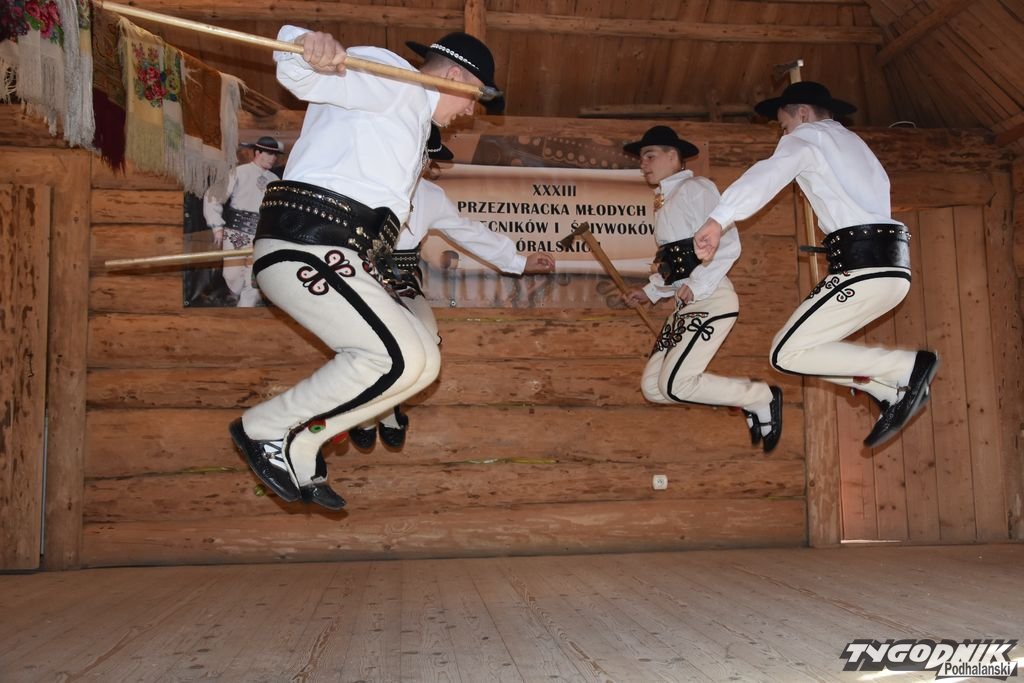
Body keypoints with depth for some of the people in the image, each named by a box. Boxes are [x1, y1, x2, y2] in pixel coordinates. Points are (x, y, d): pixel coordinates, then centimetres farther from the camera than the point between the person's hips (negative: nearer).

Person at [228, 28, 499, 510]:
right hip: (305, 248, -10)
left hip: (344, 259, 10)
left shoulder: (410, 117, 31)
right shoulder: (395, 79, 0)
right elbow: (298, 73, -14)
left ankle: (300, 450, 7)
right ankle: (264, 429, -4)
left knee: (421, 363, 6)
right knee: (394, 358, -21)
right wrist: (312, 45, -37)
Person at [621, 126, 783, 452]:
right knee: (653, 387, 2)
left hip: (710, 299, -9)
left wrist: (696, 287, -21)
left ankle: (762, 398, 2)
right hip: (686, 305, 9)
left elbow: (728, 244, -16)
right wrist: (650, 291, 16)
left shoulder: (695, 188, -5)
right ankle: (750, 401, 10)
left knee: (675, 385, -18)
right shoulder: (665, 201, 22)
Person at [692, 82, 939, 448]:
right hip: (892, 266, 9)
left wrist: (718, 220, -31)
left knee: (787, 354, -8)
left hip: (863, 266, -9)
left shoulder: (806, 137, 3)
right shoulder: (852, 142, 30)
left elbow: (767, 174, -17)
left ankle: (908, 367, -10)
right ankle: (894, 392, 5)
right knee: (813, 344, 16)